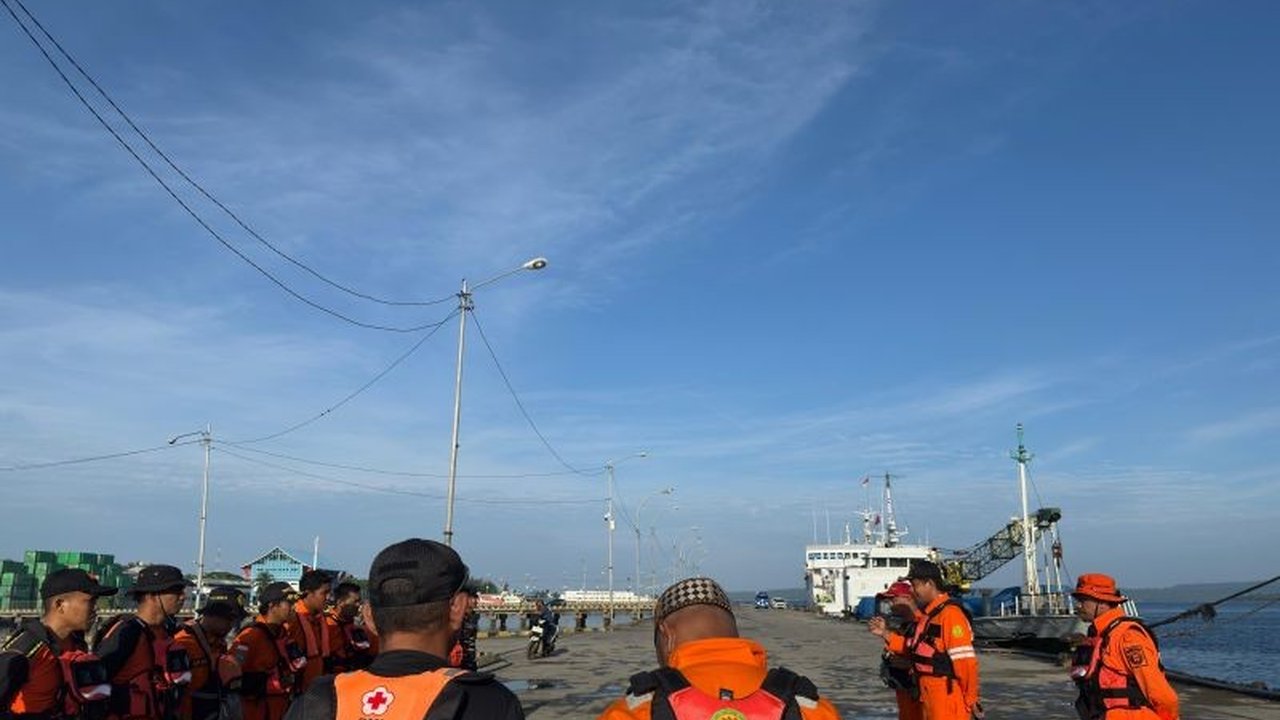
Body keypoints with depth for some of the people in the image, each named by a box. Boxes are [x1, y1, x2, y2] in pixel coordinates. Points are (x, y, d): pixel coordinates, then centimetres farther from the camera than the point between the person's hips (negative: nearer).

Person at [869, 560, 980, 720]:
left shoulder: (950, 613, -18)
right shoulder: (927, 614, 13)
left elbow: (964, 660, -21)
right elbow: (914, 648, 17)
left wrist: (971, 699, -18)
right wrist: (886, 634, 9)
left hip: (948, 696, -10)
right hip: (930, 695, 10)